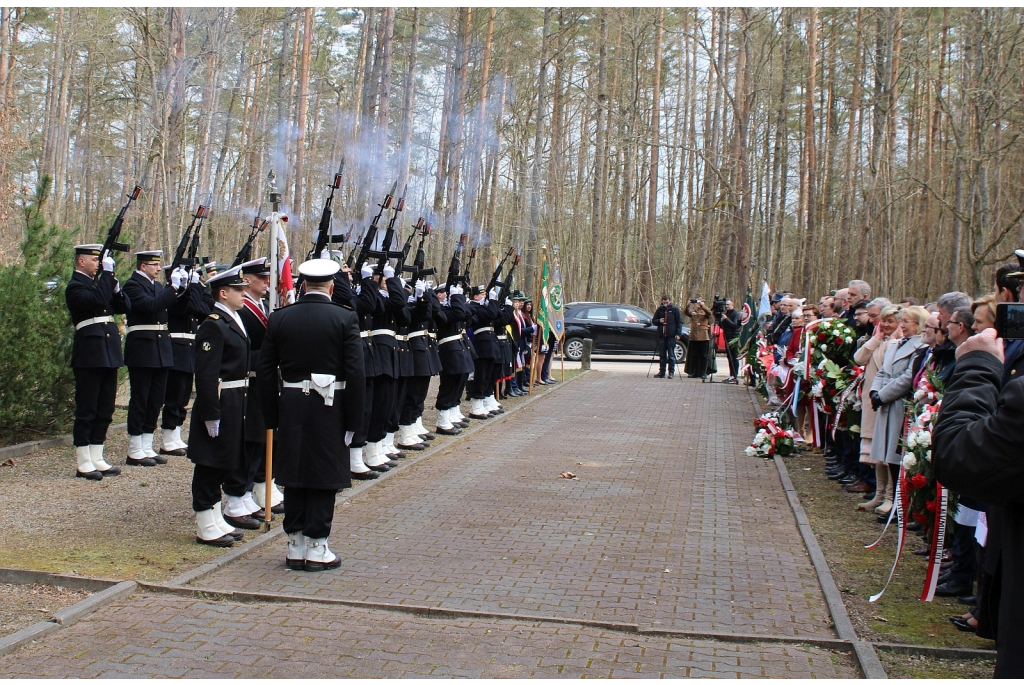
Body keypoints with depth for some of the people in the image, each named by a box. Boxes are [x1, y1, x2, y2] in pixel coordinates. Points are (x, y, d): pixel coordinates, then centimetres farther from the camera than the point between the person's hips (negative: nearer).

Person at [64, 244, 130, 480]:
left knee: (105, 409, 11)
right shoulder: (75, 287, -6)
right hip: (90, 354, -8)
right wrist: (108, 273, -19)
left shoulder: (99, 282, 18)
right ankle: (83, 464, 4)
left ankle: (97, 459, 19)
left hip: (109, 354, 8)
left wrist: (116, 287, -4)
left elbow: (124, 307, 13)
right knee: (86, 410, -2)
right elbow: (98, 300, -25)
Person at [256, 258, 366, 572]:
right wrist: (353, 420, -5)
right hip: (330, 408, -3)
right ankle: (317, 549, 8)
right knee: (325, 479, 5)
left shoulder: (279, 318, 3)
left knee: (295, 479, 11)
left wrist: (273, 416, 10)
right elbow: (354, 373, -11)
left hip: (291, 407, 3)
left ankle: (295, 546, 18)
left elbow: (265, 371, 3)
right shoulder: (345, 319, -6)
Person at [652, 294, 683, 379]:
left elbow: (679, 322, -1)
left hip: (671, 336, -4)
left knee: (671, 355, -2)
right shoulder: (660, 309, 11)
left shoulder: (675, 309, 1)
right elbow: (654, 320, 19)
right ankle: (661, 372, 12)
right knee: (662, 355, 7)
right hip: (661, 335, 4)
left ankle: (671, 372, 2)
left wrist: (678, 334, -10)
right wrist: (659, 321, -5)